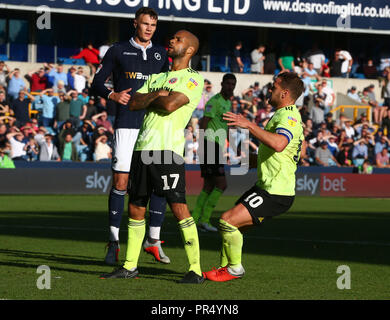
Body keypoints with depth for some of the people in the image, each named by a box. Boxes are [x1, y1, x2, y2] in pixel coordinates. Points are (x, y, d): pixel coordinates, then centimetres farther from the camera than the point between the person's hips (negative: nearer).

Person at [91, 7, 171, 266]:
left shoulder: (161, 54, 15)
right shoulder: (118, 51, 6)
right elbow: (97, 83, 7)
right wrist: (113, 95, -12)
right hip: (127, 125, -3)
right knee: (120, 182, -6)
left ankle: (154, 240, 9)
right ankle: (114, 242, 2)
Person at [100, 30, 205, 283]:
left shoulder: (193, 79, 1)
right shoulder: (157, 77, 24)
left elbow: (170, 105, -14)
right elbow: (133, 103, 12)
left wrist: (147, 99, 4)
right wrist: (156, 95, -4)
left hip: (168, 148, -7)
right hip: (143, 148, 7)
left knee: (179, 207, -12)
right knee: (136, 208, 10)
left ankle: (196, 270, -10)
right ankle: (130, 266, 20)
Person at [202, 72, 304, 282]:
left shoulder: (289, 117, -17)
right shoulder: (284, 115, 18)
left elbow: (278, 144, -40)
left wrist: (249, 125, -37)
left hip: (275, 193, -11)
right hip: (265, 187, 11)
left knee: (228, 220, -16)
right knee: (231, 224, 16)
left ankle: (235, 269, 0)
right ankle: (225, 267, 28)